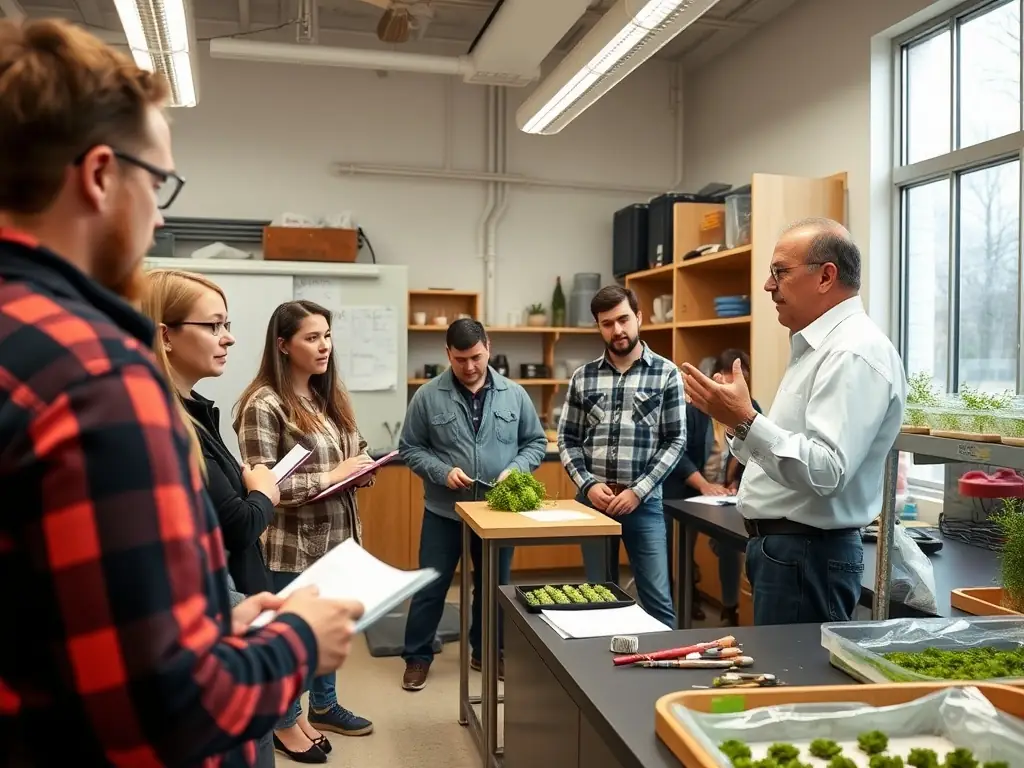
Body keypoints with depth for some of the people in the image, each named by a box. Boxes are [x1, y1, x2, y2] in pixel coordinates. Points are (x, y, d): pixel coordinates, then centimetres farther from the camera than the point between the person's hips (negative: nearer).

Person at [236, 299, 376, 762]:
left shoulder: (329, 396, 6)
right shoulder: (264, 406, -18)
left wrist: (361, 469, -5)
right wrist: (330, 477, -23)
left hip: (335, 535, 7)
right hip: (290, 544, -7)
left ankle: (323, 706, 41)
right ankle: (285, 722, 31)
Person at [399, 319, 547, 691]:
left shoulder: (514, 394, -1)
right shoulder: (427, 396, -7)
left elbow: (536, 443, 6)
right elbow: (410, 449, -2)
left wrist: (516, 469, -13)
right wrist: (443, 472, -18)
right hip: (443, 510, -2)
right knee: (430, 587, 8)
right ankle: (417, 656, 25)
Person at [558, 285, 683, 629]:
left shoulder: (666, 373, -2)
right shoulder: (583, 377, 4)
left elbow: (675, 441, -4)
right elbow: (567, 440, 7)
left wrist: (637, 491, -12)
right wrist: (588, 485, -9)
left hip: (644, 502, -2)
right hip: (592, 500, 2)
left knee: (658, 599, 2)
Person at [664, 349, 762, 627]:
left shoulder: (750, 409, -3)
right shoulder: (693, 404, -15)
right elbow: (678, 451, -18)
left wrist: (737, 484, -17)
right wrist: (704, 485, -27)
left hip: (726, 495, 2)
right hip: (688, 493, -2)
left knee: (729, 547, -3)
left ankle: (730, 609, 13)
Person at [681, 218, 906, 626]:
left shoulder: (855, 352, -18)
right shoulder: (818, 345, 15)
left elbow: (826, 471, -28)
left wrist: (745, 422, -32)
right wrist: (735, 417, 13)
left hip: (807, 555, -10)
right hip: (780, 545, 10)